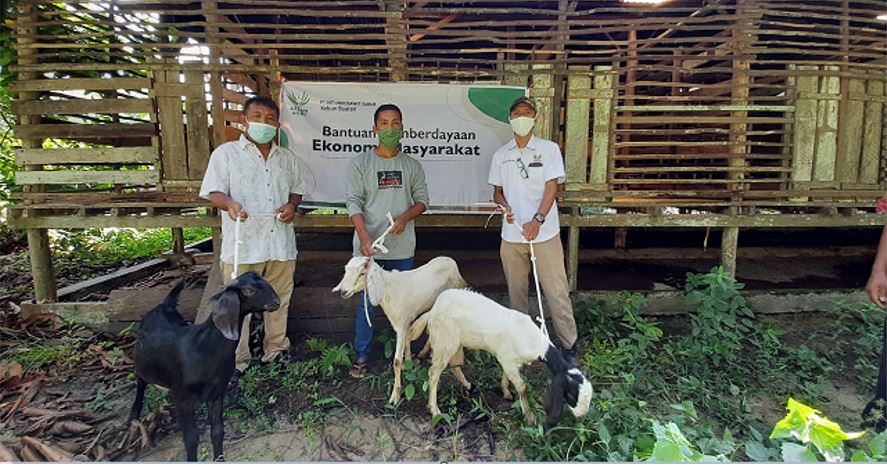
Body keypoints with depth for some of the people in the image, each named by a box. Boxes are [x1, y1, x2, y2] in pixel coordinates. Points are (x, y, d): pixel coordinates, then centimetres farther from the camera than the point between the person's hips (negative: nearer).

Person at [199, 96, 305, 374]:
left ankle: (276, 349, 31)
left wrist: (292, 205, -4)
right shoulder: (226, 153, 1)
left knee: (279, 300, 14)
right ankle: (236, 362, 17)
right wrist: (230, 203, -25)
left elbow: (297, 190, 19)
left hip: (281, 243, 4)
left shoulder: (287, 158, 13)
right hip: (242, 244, -4)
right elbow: (213, 192, -3)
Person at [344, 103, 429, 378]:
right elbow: (353, 202, -6)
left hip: (403, 248, 3)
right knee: (367, 303, 5)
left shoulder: (412, 165, 8)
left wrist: (405, 217, -13)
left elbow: (422, 200, 8)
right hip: (369, 248, -2)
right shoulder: (360, 163, 0)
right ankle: (362, 356, 19)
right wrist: (364, 237, -20)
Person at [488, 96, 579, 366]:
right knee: (516, 290, 12)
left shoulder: (549, 149, 2)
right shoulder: (501, 155, 11)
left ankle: (569, 345, 10)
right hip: (511, 234, 3)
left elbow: (552, 187, -6)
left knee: (556, 291, -2)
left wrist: (537, 219, -19)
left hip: (544, 232, -3)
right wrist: (504, 206, -8)